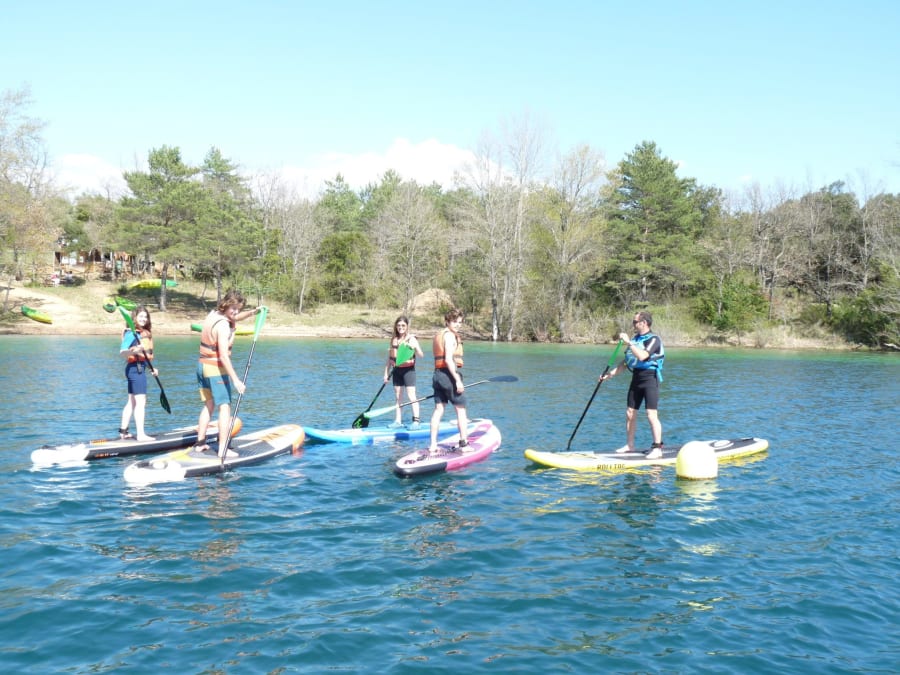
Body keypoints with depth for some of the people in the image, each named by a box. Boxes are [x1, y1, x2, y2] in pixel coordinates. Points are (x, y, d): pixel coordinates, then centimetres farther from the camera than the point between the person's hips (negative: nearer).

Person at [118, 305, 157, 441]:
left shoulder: (144, 332, 14)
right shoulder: (132, 333, -13)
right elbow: (122, 352, -25)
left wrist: (151, 368, 21)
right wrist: (134, 350, -42)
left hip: (139, 368, 10)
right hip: (136, 368, -10)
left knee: (132, 401, 16)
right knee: (141, 402, -10)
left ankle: (123, 431, 25)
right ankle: (141, 434, -10)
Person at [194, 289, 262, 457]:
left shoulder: (213, 314, 6)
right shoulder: (222, 325, -22)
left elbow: (234, 318, 28)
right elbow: (223, 355, -28)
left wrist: (252, 312, 15)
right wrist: (236, 380, -32)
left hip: (202, 365, 9)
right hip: (216, 369, -9)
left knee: (208, 405, 18)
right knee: (225, 407, -6)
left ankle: (200, 443, 21)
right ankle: (223, 449, -10)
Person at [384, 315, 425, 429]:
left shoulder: (411, 339, -5)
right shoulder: (393, 339, 10)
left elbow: (421, 355, -14)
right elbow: (389, 358, 15)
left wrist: (415, 347, -32)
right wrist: (386, 373, 13)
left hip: (408, 369, -6)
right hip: (396, 370, 6)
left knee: (411, 396, -9)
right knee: (398, 397, 9)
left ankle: (416, 421, -7)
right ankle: (398, 421, 15)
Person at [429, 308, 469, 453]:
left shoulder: (438, 335, 18)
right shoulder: (450, 335, -11)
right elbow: (448, 359, -20)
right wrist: (458, 380, -21)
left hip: (437, 374, 9)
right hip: (449, 374, -9)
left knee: (438, 410, 8)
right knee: (461, 410, 2)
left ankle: (433, 445, 7)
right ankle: (463, 443, 6)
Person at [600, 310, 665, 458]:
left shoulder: (653, 339, -9)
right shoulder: (634, 339, 15)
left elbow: (642, 356, -26)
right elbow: (625, 363, 17)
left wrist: (628, 342, -21)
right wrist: (610, 374, 9)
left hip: (650, 378, -8)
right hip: (636, 378, 8)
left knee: (651, 414, -12)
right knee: (630, 413, 10)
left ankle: (657, 448, -8)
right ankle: (630, 445, 21)